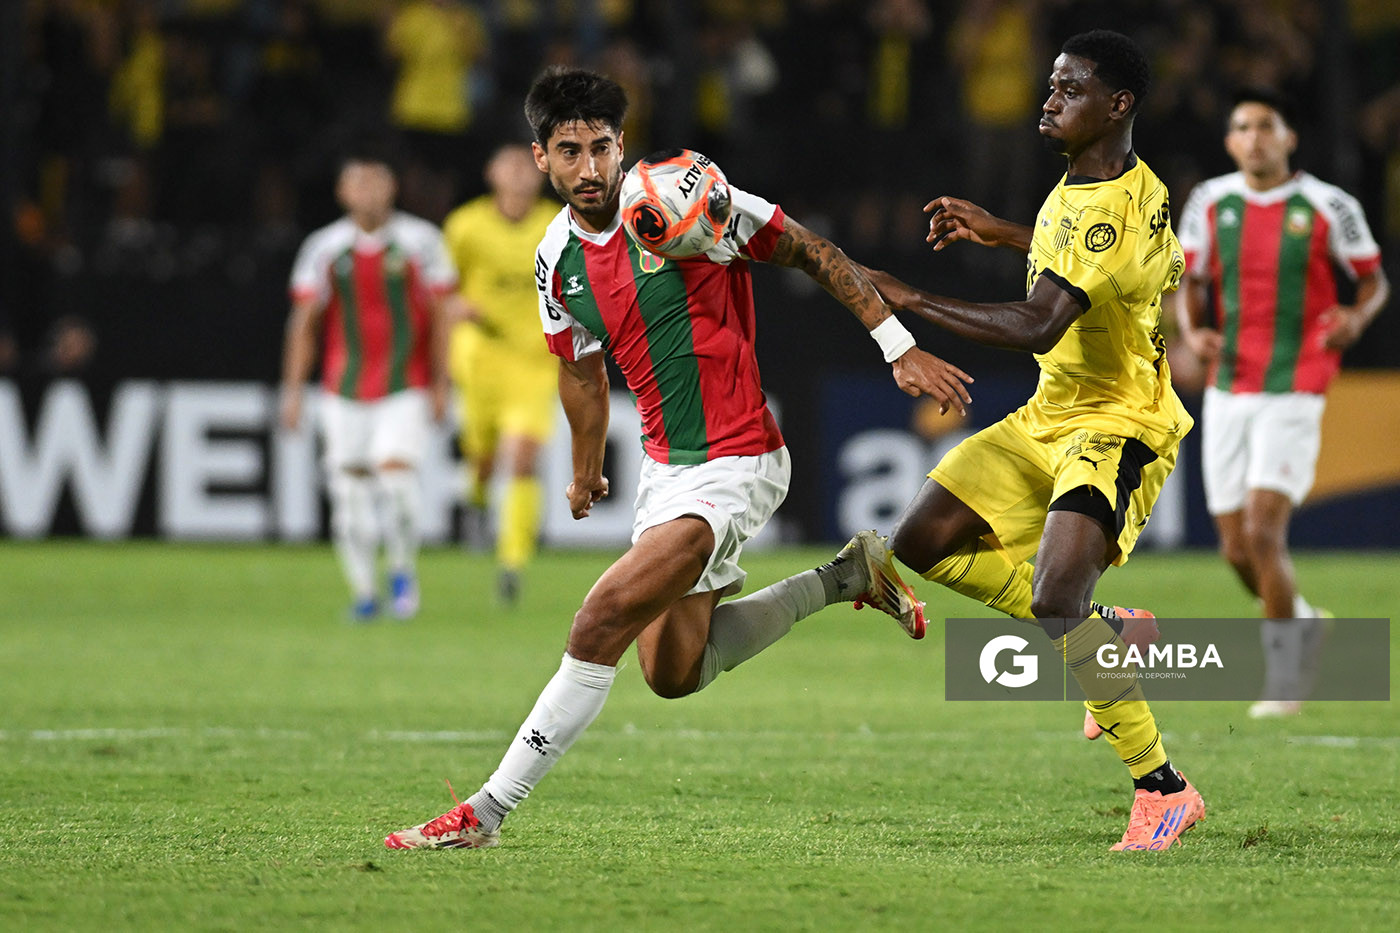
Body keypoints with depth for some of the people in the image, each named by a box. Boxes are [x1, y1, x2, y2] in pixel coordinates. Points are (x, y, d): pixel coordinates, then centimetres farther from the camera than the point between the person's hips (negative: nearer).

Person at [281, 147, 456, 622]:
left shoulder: (420, 240, -2)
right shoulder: (323, 248, 1)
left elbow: (438, 315, 3)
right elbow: (304, 322, 5)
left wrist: (440, 385, 1)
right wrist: (292, 390, 0)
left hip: (406, 388, -2)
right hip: (344, 391, 2)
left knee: (395, 473, -18)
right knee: (349, 490, 0)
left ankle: (403, 569, 5)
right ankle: (363, 591, 13)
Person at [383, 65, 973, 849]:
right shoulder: (558, 260, 3)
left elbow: (815, 255, -8)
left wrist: (900, 347, -11)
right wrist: (587, 471, 32)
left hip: (737, 464, -8)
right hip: (665, 466, 8)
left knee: (604, 620, -19)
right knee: (672, 671, 14)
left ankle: (486, 812, -13)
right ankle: (844, 578, 30)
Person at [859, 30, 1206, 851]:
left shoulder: (1121, 209, -25)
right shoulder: (1078, 187, 6)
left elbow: (1039, 324, -35)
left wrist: (915, 303, -33)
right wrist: (1003, 234, 23)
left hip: (1120, 428, -10)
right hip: (1049, 418, 10)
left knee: (1056, 604, -25)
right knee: (922, 544, 4)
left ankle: (1163, 790, -13)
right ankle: (1112, 636, 13)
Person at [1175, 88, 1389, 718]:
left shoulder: (1328, 206, -4)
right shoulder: (1209, 203, 5)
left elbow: (1373, 278, 7)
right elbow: (1190, 282, 14)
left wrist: (1358, 317, -15)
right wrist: (1193, 330, -6)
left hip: (1293, 392, -4)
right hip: (1227, 389, 4)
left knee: (1263, 530, -16)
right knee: (1236, 548, 4)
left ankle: (1284, 682, -4)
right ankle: (1302, 622, 33)